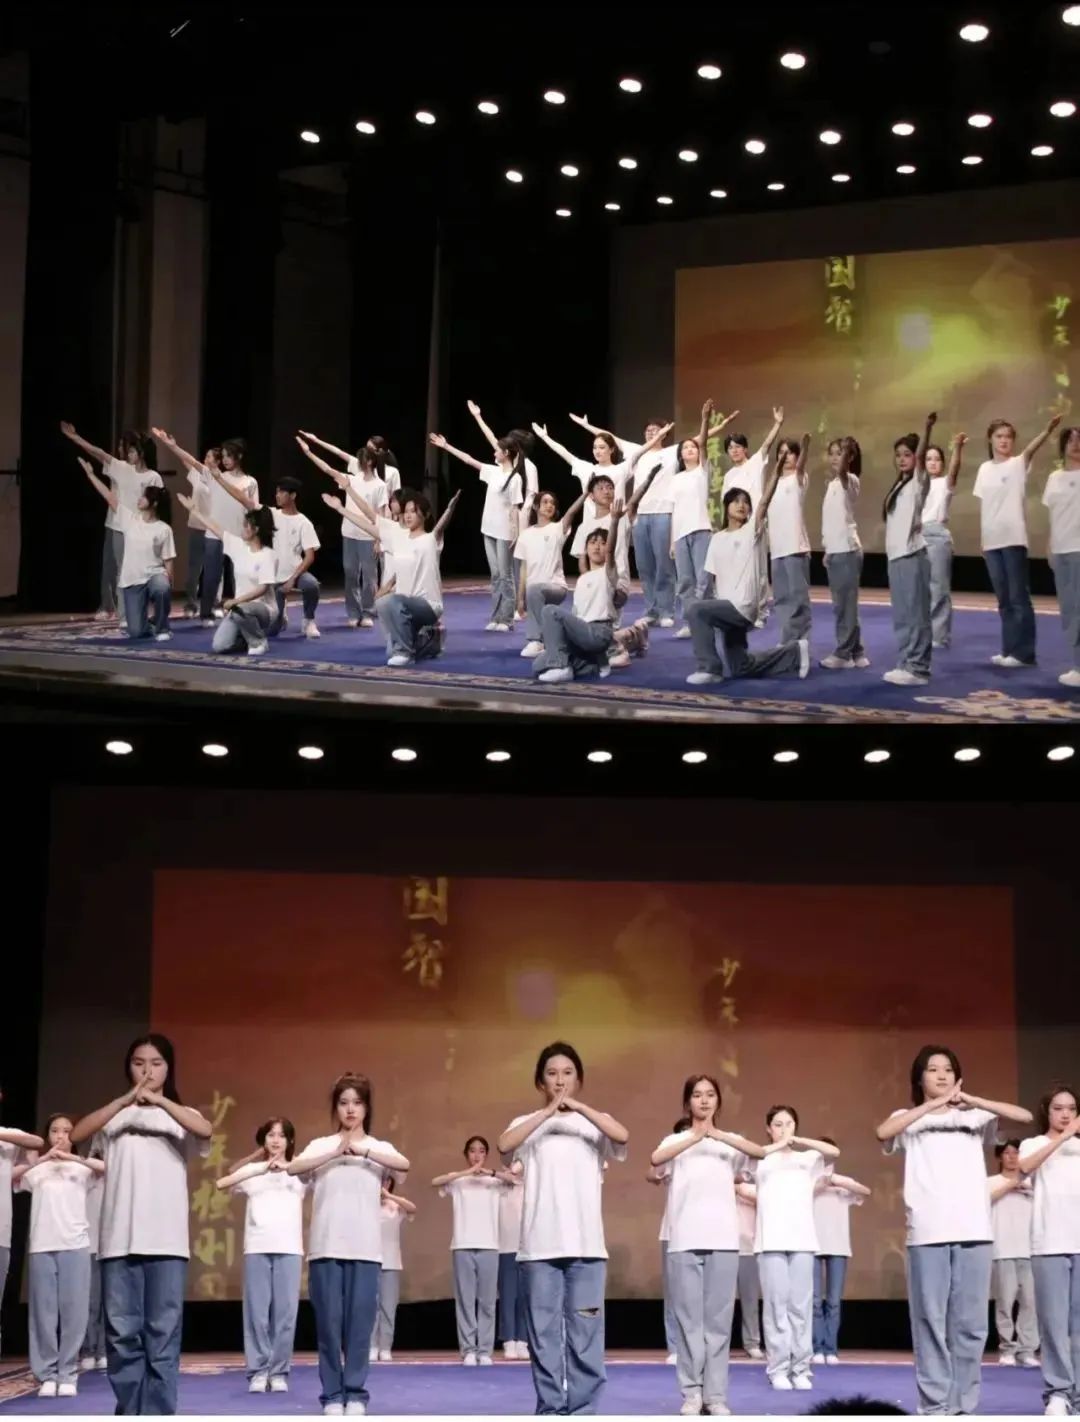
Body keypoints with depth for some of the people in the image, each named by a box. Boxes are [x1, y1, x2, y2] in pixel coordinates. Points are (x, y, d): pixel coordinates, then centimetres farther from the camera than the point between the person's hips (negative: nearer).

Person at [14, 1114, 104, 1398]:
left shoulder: (81, 1168, 10)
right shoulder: (37, 1169, 13)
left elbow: (108, 1168, -8)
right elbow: (9, 1176, -4)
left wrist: (72, 1157, -13)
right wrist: (41, 1160, -13)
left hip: (74, 1246, -1)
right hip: (41, 1246, 1)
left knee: (73, 1311, -4)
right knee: (43, 1311, -1)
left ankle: (68, 1375, 1)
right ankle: (47, 1375, 3)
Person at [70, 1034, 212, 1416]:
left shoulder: (180, 1115, 12)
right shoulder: (116, 1114, 13)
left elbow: (205, 1130, -12)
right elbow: (77, 1134, -7)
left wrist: (159, 1101, -19)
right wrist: (126, 1101, -15)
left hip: (166, 1240, -1)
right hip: (119, 1240, 1)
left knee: (163, 1334, -3)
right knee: (121, 1333, 1)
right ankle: (128, 1417, 8)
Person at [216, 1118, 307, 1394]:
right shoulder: (252, 1170, 12)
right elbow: (222, 1184, -4)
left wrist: (288, 1166, -18)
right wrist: (259, 1167, -12)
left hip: (289, 1248, 0)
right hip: (256, 1248, 0)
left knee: (285, 1312, -3)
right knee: (256, 1311, -4)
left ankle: (279, 1372, 3)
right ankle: (258, 1372, 1)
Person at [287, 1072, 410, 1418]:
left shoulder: (379, 1148, 9)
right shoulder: (321, 1145, 9)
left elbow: (403, 1166, -14)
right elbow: (293, 1167, -11)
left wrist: (362, 1150, -22)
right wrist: (335, 1153, -21)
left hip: (365, 1249, 0)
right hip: (325, 1247, 0)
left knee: (360, 1324, -1)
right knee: (328, 1324, 0)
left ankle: (355, 1394, 6)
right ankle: (332, 1395, 7)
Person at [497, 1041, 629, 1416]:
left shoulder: (594, 1122, 11)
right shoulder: (528, 1123, 10)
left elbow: (622, 1136, -12)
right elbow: (504, 1145, -12)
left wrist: (577, 1107, -11)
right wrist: (548, 1112, -15)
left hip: (586, 1244, 0)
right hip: (540, 1245, 0)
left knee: (585, 1332, -1)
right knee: (543, 1332, 1)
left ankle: (583, 1411, 4)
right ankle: (550, 1410, 7)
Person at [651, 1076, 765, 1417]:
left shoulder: (731, 1141, 11)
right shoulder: (676, 1140, 8)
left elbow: (760, 1152, -11)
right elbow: (656, 1158, -15)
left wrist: (718, 1135, -23)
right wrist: (696, 1136, -28)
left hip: (723, 1240, 1)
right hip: (684, 1241, -1)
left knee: (718, 1320, 1)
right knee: (689, 1319, -2)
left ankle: (716, 1394, 5)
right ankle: (691, 1394, 3)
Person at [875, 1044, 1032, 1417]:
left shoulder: (974, 1117, 16)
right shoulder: (910, 1118, 12)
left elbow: (1025, 1116, 3)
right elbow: (883, 1133, -11)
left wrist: (974, 1101, -8)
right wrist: (933, 1105, -13)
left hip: (974, 1231, 2)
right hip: (927, 1233, -2)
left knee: (971, 1324, 1)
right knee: (930, 1321, -4)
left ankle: (964, 1406, 6)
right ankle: (934, 1406, -2)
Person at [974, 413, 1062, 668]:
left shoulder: (1018, 464, -4)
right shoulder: (984, 469, 12)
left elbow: (1032, 449, -25)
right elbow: (983, 506, 14)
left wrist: (1049, 428, -45)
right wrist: (982, 537, 10)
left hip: (1014, 539, -6)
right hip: (992, 541, 6)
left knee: (1018, 597, -4)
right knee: (1004, 598, 11)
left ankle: (1024, 652, -2)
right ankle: (1009, 649, 17)